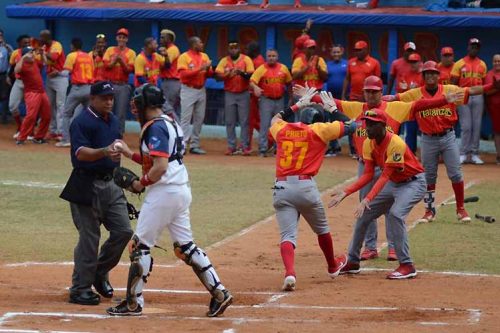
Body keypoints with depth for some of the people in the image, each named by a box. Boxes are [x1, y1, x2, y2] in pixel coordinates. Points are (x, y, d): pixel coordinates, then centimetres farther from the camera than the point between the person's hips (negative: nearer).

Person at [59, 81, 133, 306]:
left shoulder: (114, 121, 14)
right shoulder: (81, 122, -11)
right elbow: (81, 152, -24)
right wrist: (104, 152, -40)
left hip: (111, 184, 8)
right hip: (87, 185, -8)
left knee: (123, 231, 4)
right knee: (89, 237, -7)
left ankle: (100, 273, 23)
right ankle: (80, 289, 1)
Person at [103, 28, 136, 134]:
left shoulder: (131, 53, 4)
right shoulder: (110, 50, 9)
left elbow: (129, 69, -5)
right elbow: (106, 65, -1)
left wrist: (121, 61, -18)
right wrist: (115, 60, -16)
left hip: (123, 86, -1)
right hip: (110, 85, 1)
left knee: (121, 114, -2)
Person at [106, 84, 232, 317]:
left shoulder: (156, 128, -14)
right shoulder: (170, 123, 16)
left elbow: (160, 168, -23)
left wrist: (141, 183, -8)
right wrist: (129, 154, 19)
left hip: (164, 192, -10)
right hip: (182, 190, 10)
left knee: (140, 245, -3)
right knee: (185, 246, 12)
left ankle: (133, 304, 0)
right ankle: (219, 292, 6)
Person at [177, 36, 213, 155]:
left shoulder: (204, 56, 10)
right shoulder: (184, 57, -7)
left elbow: (210, 74, 9)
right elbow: (183, 74, -17)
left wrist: (208, 69, -13)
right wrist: (199, 69, -22)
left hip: (201, 90, 6)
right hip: (188, 91, -6)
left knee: (199, 118, 6)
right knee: (186, 118, -8)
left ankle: (194, 145, 11)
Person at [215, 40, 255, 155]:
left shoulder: (246, 59, -2)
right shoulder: (224, 61, 3)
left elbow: (250, 76, -10)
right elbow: (218, 76, -6)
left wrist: (242, 73, -31)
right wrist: (228, 75, -25)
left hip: (243, 94, -2)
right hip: (229, 94, 2)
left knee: (244, 121, -2)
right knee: (230, 122, 3)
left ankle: (244, 146, 0)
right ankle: (231, 146, 7)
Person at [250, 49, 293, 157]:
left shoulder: (283, 68, 6)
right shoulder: (261, 69, -5)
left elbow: (289, 82, 15)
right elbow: (252, 81, -14)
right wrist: (255, 88, -36)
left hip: (280, 100, 4)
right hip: (266, 100, -4)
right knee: (265, 125, -7)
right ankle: (262, 150, -6)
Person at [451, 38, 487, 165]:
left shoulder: (482, 65, 10)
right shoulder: (459, 64, 2)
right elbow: (453, 83, 1)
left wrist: (485, 101, 7)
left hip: (478, 96, 3)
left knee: (477, 126, 2)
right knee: (466, 126, -4)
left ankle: (474, 154, 7)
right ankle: (463, 154, 3)